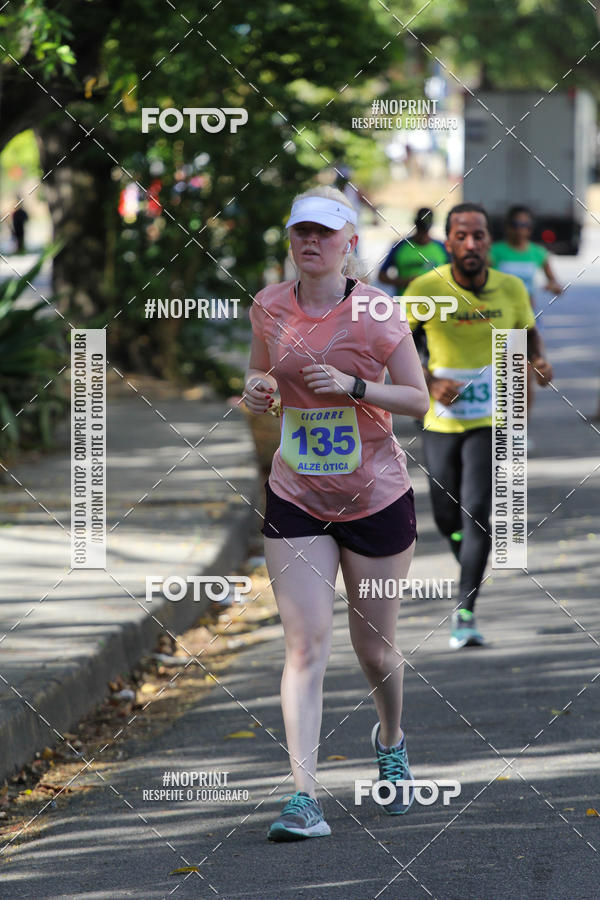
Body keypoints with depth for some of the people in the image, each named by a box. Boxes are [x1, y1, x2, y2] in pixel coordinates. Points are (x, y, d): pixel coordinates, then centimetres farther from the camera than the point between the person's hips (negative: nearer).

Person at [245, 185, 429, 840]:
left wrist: (353, 387, -22)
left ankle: (390, 742, 44)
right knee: (305, 646, -11)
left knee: (373, 645, 11)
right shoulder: (269, 307, 0)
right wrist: (257, 389, -7)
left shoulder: (377, 312, -10)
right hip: (295, 499, 2)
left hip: (376, 497, -1)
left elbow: (419, 399, -6)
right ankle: (304, 797, -16)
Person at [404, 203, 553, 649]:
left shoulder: (511, 288, -7)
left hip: (489, 420, -1)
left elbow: (528, 330, 12)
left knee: (477, 512, -15)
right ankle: (472, 570, 44)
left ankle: (465, 613, -13)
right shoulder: (426, 289, -13)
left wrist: (540, 360, -10)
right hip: (441, 422, 1)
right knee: (447, 518, 10)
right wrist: (430, 382, -18)